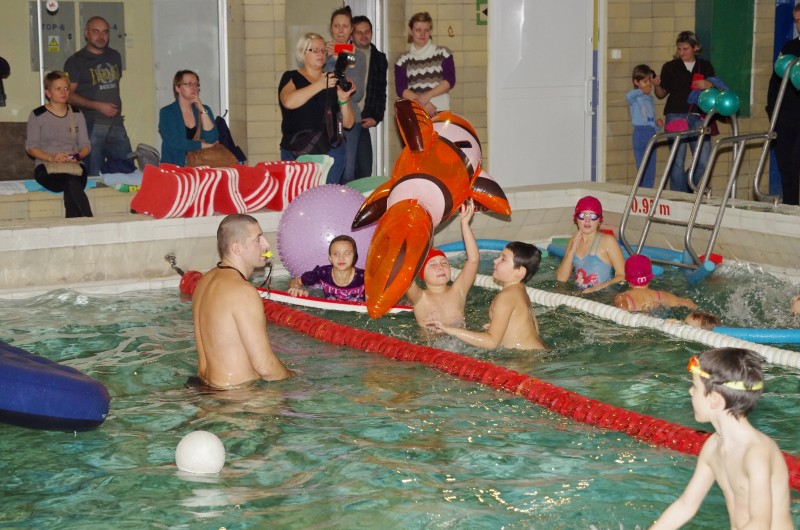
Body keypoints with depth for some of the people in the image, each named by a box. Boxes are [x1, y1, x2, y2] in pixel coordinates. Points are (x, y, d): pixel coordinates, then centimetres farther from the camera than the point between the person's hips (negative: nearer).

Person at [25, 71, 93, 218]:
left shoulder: (76, 115, 17)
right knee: (72, 184, -35)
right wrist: (51, 157, -16)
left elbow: (86, 145, 14)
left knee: (70, 191, -34)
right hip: (46, 167, -3)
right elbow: (31, 147, 2)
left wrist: (78, 156, -9)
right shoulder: (37, 115, 7)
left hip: (75, 167, 3)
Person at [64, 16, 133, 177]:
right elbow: (69, 95, -9)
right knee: (94, 175, -3)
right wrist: (98, 105, -17)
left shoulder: (114, 57, 14)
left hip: (116, 124, 5)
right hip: (91, 125, -5)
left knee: (128, 170, 2)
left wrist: (117, 106, 14)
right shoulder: (76, 61, -2)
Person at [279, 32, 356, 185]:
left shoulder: (333, 81, 11)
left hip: (330, 152, 2)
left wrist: (343, 99, -11)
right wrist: (320, 85, -21)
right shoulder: (291, 78, 6)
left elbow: (348, 124, 7)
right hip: (295, 153, -2)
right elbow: (289, 102, -18)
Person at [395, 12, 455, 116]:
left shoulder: (443, 54, 8)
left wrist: (427, 95, -12)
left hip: (440, 111, -1)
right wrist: (420, 103, -13)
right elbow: (401, 89, 2)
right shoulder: (403, 60, 10)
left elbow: (450, 80, 0)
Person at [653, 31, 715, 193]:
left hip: (698, 117, 2)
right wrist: (656, 86, -13)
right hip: (676, 115, -2)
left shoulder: (705, 67, 14)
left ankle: (689, 190, 19)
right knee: (677, 161, -5)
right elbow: (662, 93, 9)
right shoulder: (670, 67, 8)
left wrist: (709, 85, -4)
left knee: (704, 161, -4)